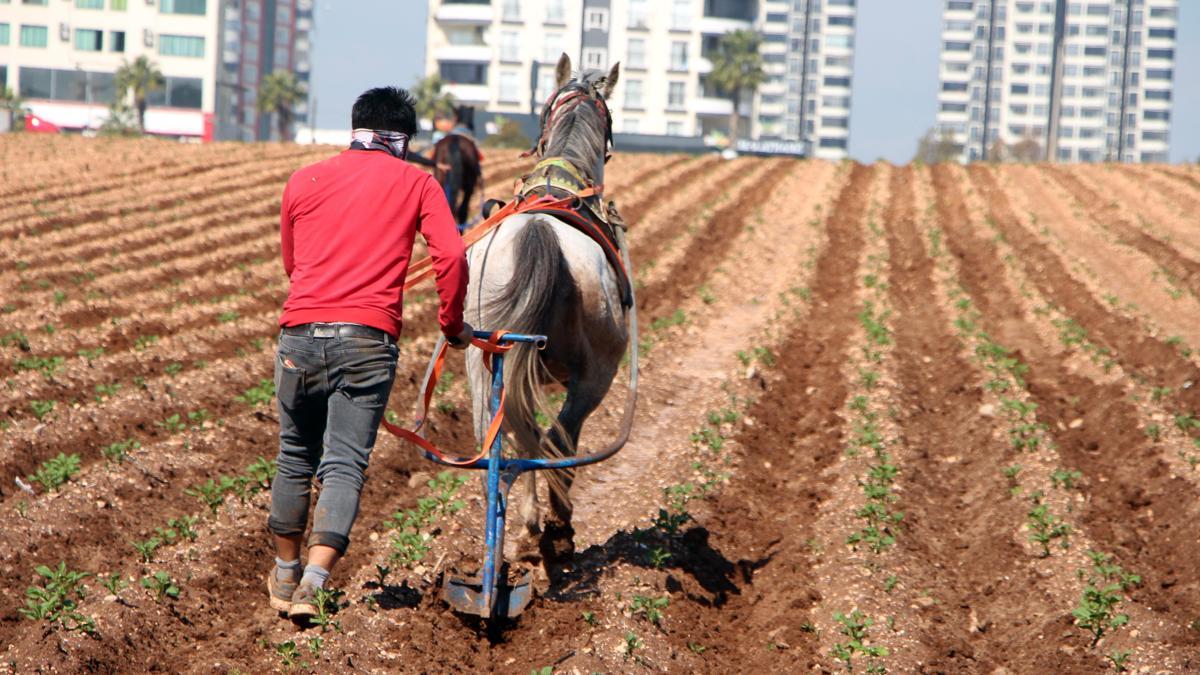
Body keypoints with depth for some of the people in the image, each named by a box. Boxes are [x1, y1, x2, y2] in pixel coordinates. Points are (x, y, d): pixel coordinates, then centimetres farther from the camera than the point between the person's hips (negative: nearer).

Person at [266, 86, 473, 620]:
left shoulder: (305, 180, 16)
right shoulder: (417, 183, 9)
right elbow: (451, 257, -4)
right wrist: (453, 325, 11)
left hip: (301, 331, 3)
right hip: (368, 339, -2)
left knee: (295, 458, 19)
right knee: (344, 468, -3)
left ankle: (286, 575, 32)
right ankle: (314, 580, -20)